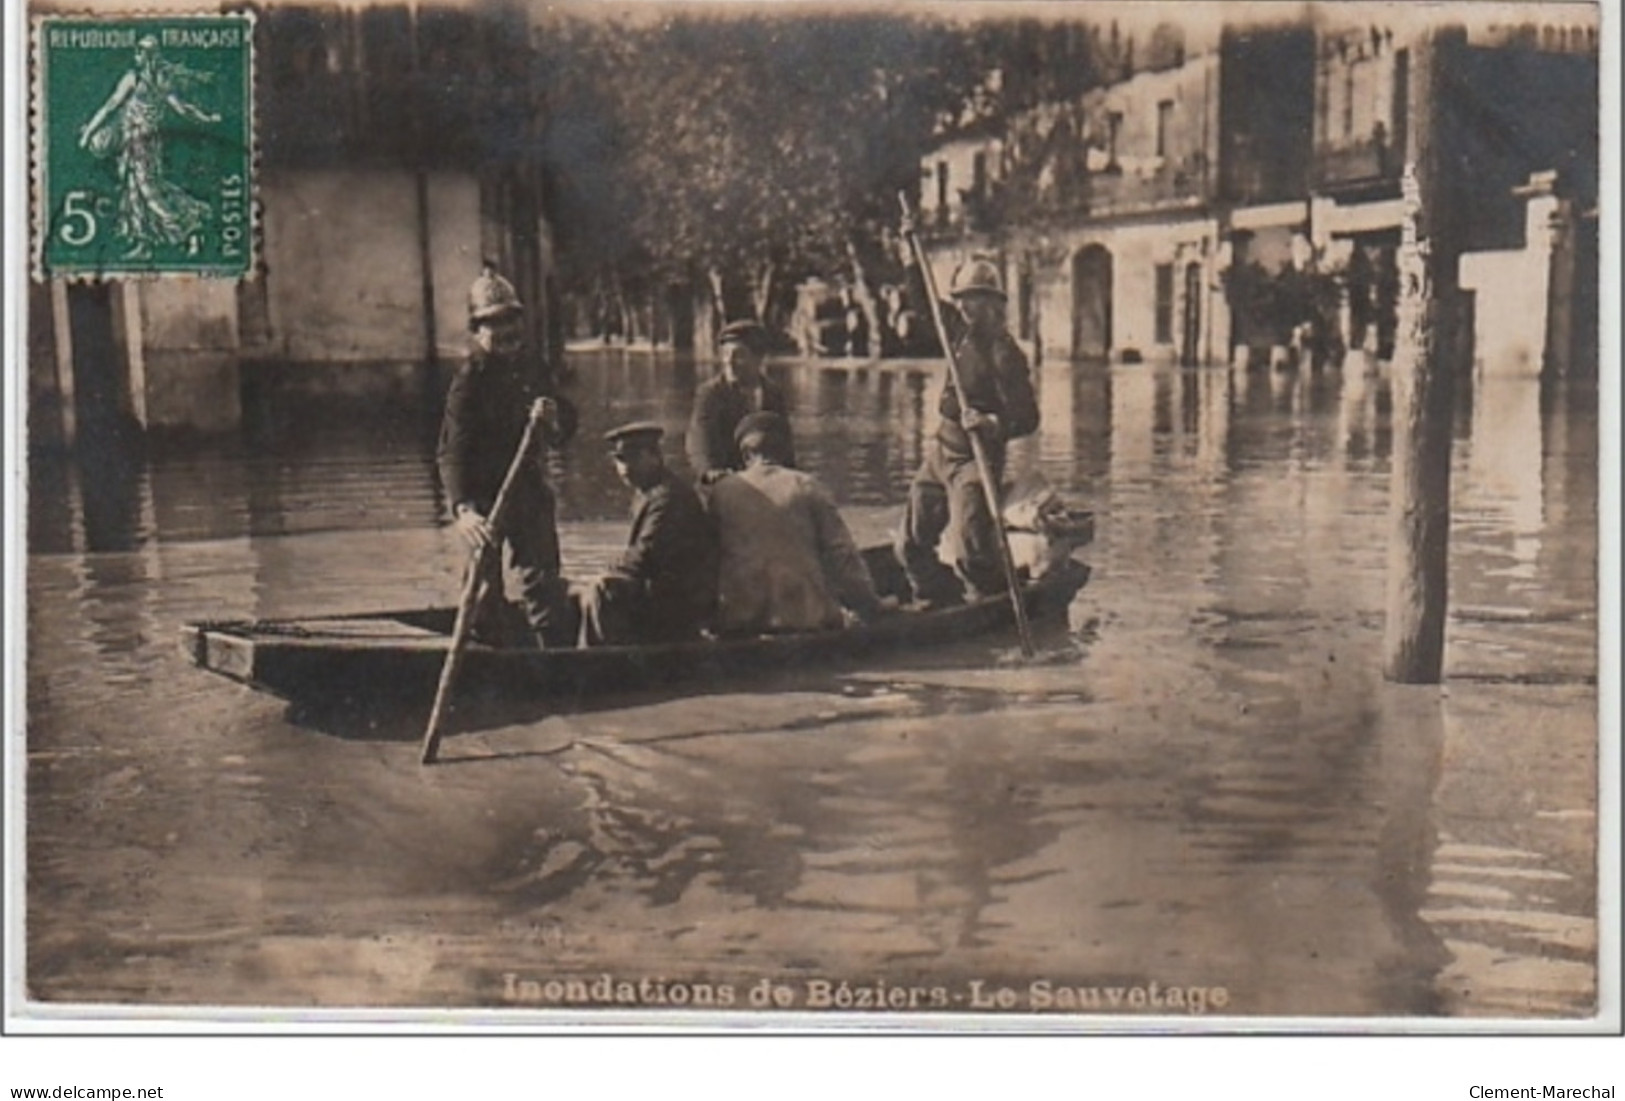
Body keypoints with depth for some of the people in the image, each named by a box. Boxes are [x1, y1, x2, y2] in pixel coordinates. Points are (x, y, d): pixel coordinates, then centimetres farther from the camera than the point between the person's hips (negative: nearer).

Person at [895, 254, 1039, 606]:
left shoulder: (1003, 352, -16)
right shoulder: (961, 331, 6)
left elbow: (1027, 418, -19)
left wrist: (992, 424, -36)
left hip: (975, 461, -8)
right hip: (940, 452, 8)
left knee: (969, 553, -14)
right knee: (911, 545, 9)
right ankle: (938, 603, 23)